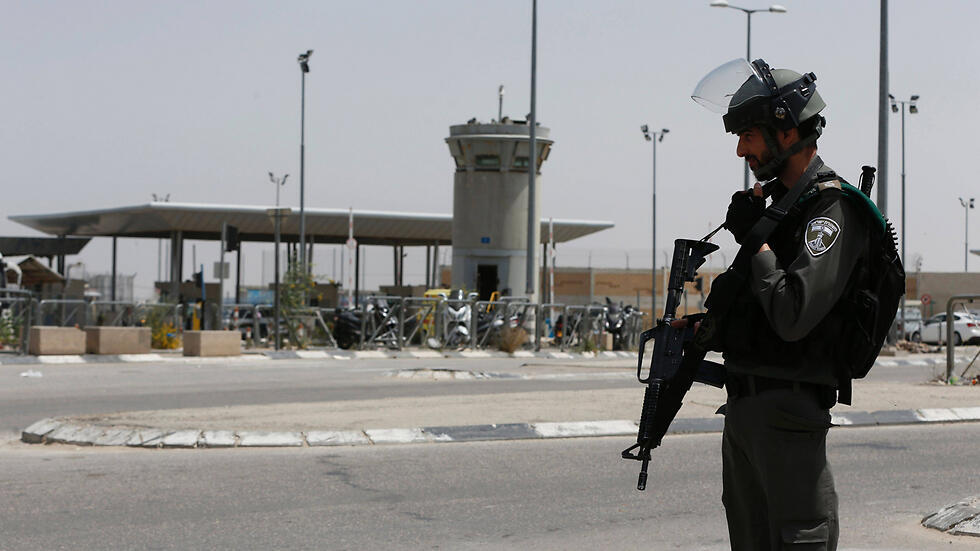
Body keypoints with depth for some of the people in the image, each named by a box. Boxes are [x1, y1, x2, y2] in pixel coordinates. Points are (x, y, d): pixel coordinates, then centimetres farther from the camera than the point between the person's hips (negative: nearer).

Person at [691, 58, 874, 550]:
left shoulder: (832, 210, -14)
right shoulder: (779, 204, 16)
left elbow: (793, 315, -25)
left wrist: (754, 238, -15)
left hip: (787, 411, -10)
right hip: (743, 406, 10)